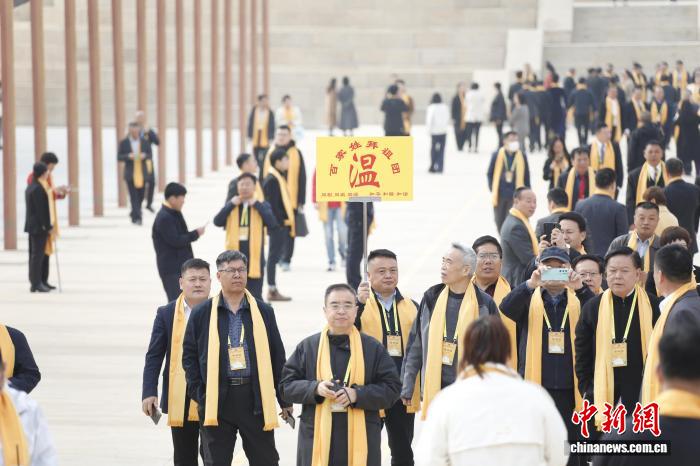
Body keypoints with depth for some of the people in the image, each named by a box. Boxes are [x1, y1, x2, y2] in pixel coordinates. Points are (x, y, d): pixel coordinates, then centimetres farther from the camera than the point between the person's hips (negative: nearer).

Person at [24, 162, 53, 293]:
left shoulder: (30, 188, 13)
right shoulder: (38, 189, -18)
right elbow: (41, 210, -20)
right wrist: (48, 227, -17)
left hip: (32, 226, 10)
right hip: (39, 227, -10)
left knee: (34, 254, 11)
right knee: (38, 254, -7)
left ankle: (34, 282, 14)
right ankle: (36, 283, -6)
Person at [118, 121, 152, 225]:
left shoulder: (145, 142, 6)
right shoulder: (124, 142, 1)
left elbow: (150, 155, 8)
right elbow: (119, 157, 0)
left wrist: (145, 156, -14)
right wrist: (128, 156, -19)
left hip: (142, 173, 3)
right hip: (130, 173, -3)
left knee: (140, 196, 9)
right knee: (134, 196, -9)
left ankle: (134, 214, 31)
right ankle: (136, 217, -10)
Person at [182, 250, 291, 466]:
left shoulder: (263, 312, 6)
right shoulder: (202, 313, 4)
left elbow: (277, 357, 8)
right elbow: (189, 355, 6)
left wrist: (285, 400, 5)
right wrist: (198, 393, -3)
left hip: (256, 399, 1)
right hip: (216, 399, -1)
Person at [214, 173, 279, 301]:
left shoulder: (262, 205, 1)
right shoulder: (231, 206, 8)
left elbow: (272, 223, -17)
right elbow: (217, 222, -6)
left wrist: (257, 205, -16)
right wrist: (231, 205, -11)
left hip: (254, 258, -3)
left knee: (255, 296, 2)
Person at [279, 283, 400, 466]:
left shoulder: (373, 348, 5)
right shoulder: (307, 347, 7)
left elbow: (392, 388, 2)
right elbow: (286, 386, 7)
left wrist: (358, 394, -13)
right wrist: (315, 388, -12)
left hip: (361, 438, 0)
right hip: (317, 437, 0)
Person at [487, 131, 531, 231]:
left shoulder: (522, 156, 0)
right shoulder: (497, 155, -1)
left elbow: (526, 176, 5)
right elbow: (490, 173, 6)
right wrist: (493, 190, 0)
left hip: (515, 195, -1)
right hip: (499, 194, 1)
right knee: (499, 221, 12)